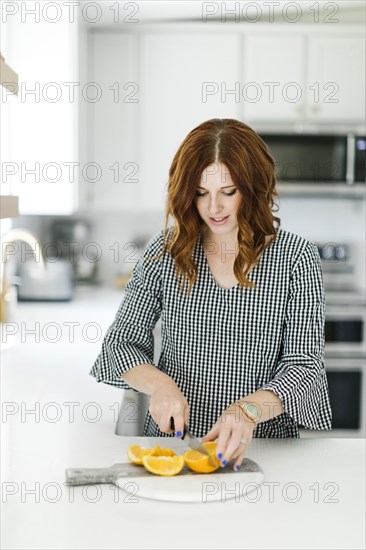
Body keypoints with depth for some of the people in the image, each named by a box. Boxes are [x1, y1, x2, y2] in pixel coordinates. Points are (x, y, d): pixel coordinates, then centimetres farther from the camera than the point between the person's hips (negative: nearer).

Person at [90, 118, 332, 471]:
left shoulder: (295, 257, -2)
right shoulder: (164, 251, 3)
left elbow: (305, 366, -6)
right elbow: (120, 343, 7)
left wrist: (249, 409, -24)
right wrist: (159, 383, -13)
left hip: (262, 441, -1)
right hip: (170, 438, 2)